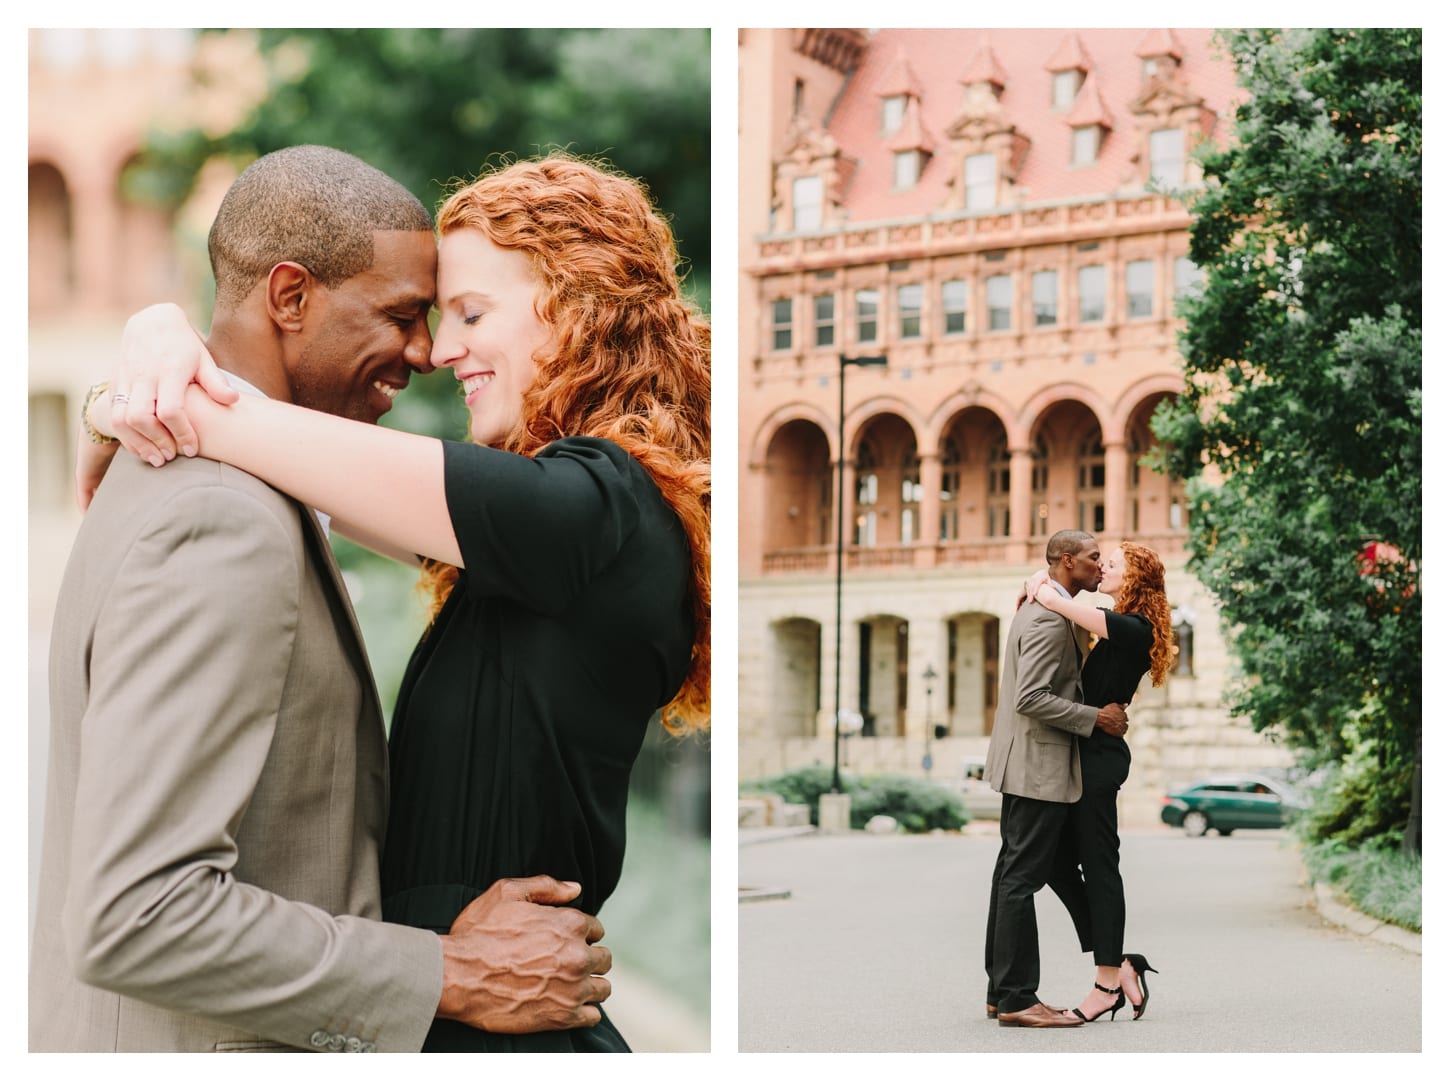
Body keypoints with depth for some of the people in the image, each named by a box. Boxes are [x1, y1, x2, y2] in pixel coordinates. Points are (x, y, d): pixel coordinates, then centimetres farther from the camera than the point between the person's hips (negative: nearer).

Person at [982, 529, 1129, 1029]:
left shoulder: (1039, 608, 15)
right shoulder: (1049, 619, -18)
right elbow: (1031, 699, -25)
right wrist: (1095, 718, -17)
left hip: (1025, 764, 11)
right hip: (1039, 767, -11)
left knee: (1013, 874, 12)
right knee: (1022, 878, -8)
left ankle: (1002, 991, 18)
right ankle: (1016, 1000, -5)